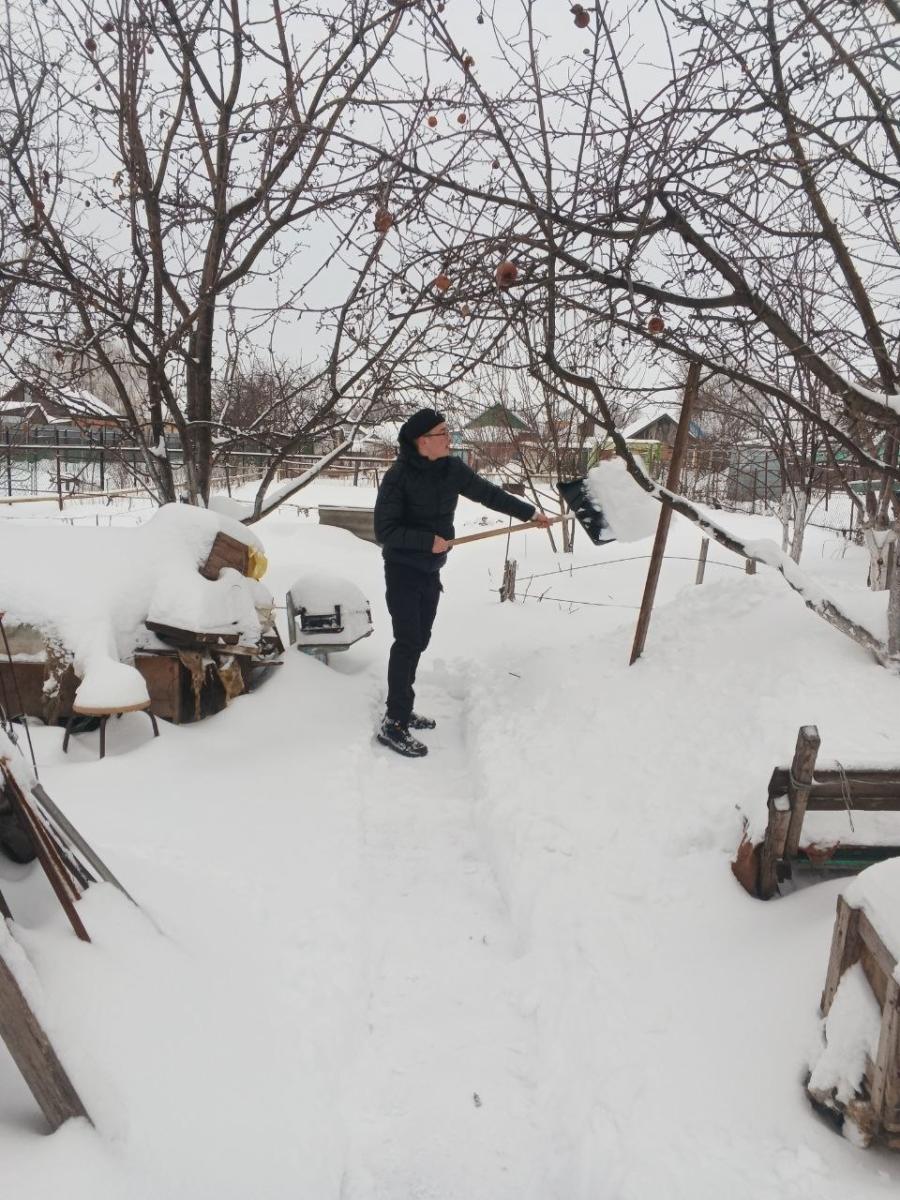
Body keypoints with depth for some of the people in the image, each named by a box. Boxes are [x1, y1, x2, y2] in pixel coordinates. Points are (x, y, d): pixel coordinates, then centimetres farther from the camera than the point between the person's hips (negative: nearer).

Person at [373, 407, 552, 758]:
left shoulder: (452, 469, -1)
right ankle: (394, 724, -5)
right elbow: (384, 530, -19)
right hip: (403, 571, -7)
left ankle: (402, 709, 24)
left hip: (430, 571, 7)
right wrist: (428, 540, -22)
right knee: (408, 642, -10)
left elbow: (488, 493, 10)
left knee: (419, 641, 12)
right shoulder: (398, 477, -19)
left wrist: (529, 512, 13)